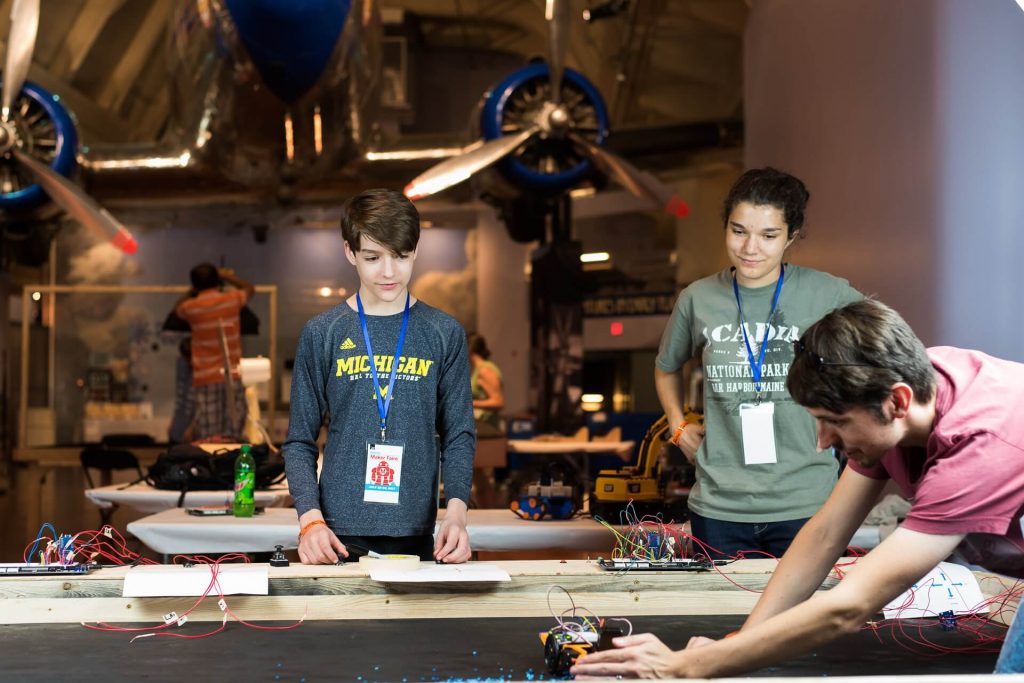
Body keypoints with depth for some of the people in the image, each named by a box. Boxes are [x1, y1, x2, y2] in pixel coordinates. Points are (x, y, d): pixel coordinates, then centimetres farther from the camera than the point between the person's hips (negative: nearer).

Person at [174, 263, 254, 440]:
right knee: (232, 437, 0)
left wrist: (194, 291, 32)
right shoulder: (232, 299, 0)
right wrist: (228, 276, 34)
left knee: (205, 441, -3)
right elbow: (250, 288, 24)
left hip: (205, 380, -1)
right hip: (233, 377, 1)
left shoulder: (191, 307, -2)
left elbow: (178, 308, 24)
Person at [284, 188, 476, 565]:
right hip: (340, 535, -1)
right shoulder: (322, 334, 2)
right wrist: (311, 518, -11)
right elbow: (300, 441, 3)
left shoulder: (444, 334, 4)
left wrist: (456, 510, -12)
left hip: (416, 533, 1)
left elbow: (458, 435, 4)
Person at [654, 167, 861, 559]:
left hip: (806, 503, -2)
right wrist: (679, 427, 9)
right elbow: (667, 368, 22)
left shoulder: (826, 295, -5)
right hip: (719, 508, 2)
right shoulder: (698, 298, 3)